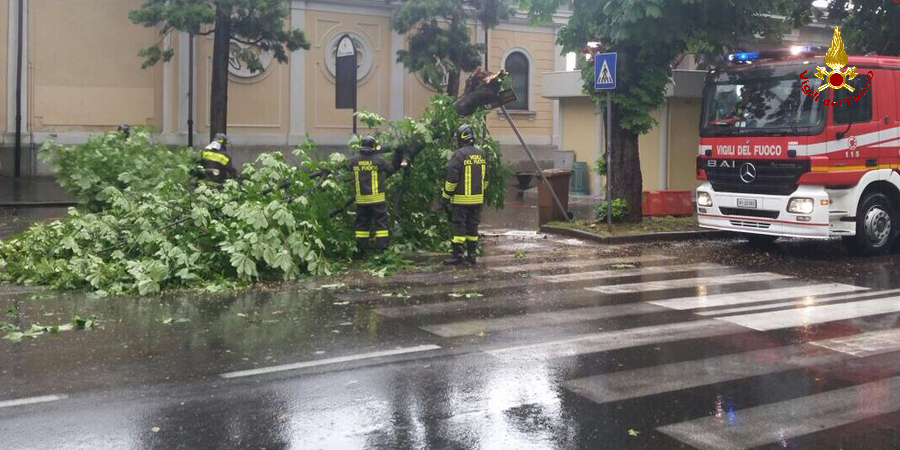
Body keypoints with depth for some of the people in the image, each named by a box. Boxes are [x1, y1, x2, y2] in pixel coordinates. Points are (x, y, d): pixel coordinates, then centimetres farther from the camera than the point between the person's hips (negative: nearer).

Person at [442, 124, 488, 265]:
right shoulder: (481, 154, 9)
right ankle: (472, 254, 16)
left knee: (459, 226, -3)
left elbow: (452, 178, -14)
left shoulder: (459, 154, -14)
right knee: (473, 227, 12)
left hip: (461, 199, -6)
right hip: (477, 199, 6)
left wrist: (446, 196, -6)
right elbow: (485, 178, 17)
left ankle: (457, 255, -4)